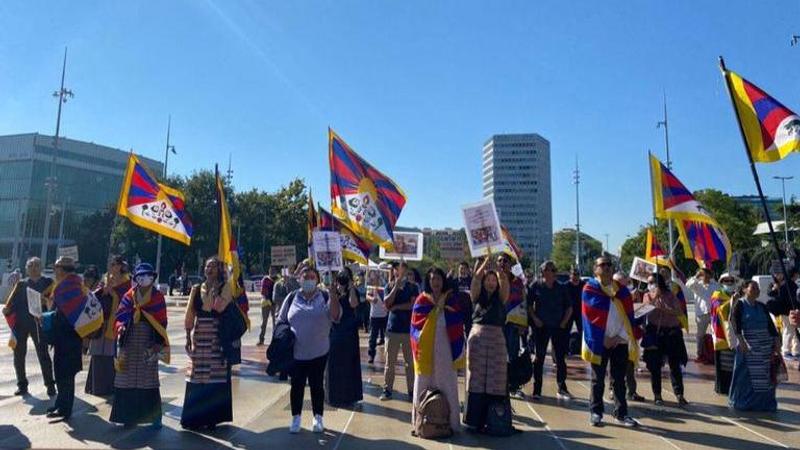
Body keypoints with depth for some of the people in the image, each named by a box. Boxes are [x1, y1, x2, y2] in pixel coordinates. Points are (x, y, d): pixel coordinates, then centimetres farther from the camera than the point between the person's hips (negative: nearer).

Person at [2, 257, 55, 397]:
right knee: (18, 355, 7)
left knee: (43, 354, -2)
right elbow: (12, 302, 3)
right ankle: (22, 385, 21)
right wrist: (7, 309, -16)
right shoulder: (21, 284, 10)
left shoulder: (48, 283, 5)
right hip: (21, 323, 3)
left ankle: (50, 385, 6)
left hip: (39, 323, -3)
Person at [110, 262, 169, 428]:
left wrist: (158, 342, -6)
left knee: (149, 378, -3)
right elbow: (120, 316, 5)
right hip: (130, 340, 3)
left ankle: (154, 416, 3)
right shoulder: (129, 296, 9)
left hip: (148, 341, -3)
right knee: (128, 377, 5)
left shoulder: (158, 297, 3)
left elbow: (161, 322, 1)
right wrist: (121, 329, -14)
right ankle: (129, 414, 17)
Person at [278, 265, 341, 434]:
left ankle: (318, 418, 26)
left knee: (317, 385, 11)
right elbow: (281, 321, 8)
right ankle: (296, 418, 27)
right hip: (296, 352, 1)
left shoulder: (325, 297, -2)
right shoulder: (292, 298, 1)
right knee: (297, 385, 10)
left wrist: (333, 292, -24)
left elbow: (335, 316, -16)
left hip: (319, 352, -1)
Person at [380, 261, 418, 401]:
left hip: (409, 329, 0)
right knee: (390, 362, 5)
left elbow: (413, 305, -9)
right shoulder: (389, 286, 5)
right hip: (393, 328, 0)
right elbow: (387, 303, -11)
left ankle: (411, 390, 14)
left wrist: (396, 307, -10)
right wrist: (396, 286, -14)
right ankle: (387, 389, 14)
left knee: (410, 362, 5)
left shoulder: (413, 287, 3)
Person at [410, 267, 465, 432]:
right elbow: (416, 324, -4)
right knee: (425, 382, 5)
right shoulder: (422, 300, 3)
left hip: (445, 347, 0)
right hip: (426, 348, 0)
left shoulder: (452, 299, 5)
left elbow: (457, 324, 0)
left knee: (446, 383, 3)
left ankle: (449, 421, 13)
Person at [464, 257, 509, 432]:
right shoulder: (477, 296, 7)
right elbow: (476, 278, -7)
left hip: (497, 340, 1)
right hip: (477, 338, -1)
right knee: (477, 379, 1)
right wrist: (486, 260, -9)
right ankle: (475, 420, 9)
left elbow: (504, 282, -7)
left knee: (495, 381, -1)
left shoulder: (500, 298, 9)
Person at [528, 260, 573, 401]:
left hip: (559, 327, 2)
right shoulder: (536, 286, -1)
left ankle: (562, 389, 18)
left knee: (560, 358, 5)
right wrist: (534, 318, -9)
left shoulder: (561, 288, 5)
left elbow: (569, 307, 10)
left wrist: (564, 322, 1)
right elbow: (529, 305, 1)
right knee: (539, 357, 3)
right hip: (541, 327, -2)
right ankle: (537, 390, 9)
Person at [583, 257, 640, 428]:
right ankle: (595, 412, 16)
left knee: (619, 380, 9)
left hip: (620, 341, 3)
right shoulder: (590, 289, -3)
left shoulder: (622, 289, 7)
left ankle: (621, 414, 19)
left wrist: (620, 336, -7)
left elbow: (628, 315, 3)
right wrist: (603, 339, -10)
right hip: (600, 342, -3)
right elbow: (590, 317, -7)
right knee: (598, 379, 6)